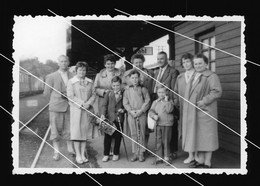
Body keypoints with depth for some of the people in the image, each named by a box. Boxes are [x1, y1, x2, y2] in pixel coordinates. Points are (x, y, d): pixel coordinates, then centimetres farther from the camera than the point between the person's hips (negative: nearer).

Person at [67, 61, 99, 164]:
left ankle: (83, 154, 16)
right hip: (76, 109, -3)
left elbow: (93, 95, 7)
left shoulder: (90, 82, 11)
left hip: (88, 110, 4)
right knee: (77, 131, -1)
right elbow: (71, 96, -8)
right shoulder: (71, 82, 0)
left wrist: (88, 103, -11)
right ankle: (78, 155, 7)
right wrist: (82, 104, -15)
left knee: (86, 131, 6)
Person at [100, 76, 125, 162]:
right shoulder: (108, 95, 6)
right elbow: (104, 105, 2)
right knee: (107, 136, 2)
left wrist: (123, 110, -12)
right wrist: (103, 114, -13)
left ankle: (116, 154, 24)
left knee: (118, 137, 8)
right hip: (109, 118, 0)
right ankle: (106, 154, 13)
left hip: (119, 119, 0)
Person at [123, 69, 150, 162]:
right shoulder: (127, 90, 6)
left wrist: (141, 111, -12)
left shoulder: (143, 89, 2)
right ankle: (135, 153, 14)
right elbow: (125, 102, 4)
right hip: (131, 115, 2)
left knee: (141, 134, 3)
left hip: (142, 114, -1)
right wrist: (131, 111, -9)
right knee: (133, 134, 5)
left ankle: (141, 153, 13)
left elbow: (147, 101, -2)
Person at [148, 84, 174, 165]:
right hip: (158, 124, 4)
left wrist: (166, 101, -19)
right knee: (158, 141, 10)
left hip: (167, 124, -4)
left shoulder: (169, 101, -3)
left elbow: (169, 110, -19)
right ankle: (159, 156, 21)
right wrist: (154, 115, -15)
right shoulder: (155, 102, 9)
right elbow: (150, 111, 4)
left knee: (166, 141, 2)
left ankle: (166, 157, 15)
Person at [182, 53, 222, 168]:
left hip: (205, 112, -7)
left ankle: (207, 163, 8)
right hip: (194, 113, 8)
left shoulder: (211, 76, -6)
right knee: (197, 136, 11)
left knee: (206, 136, -1)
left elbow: (217, 92, -17)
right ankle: (200, 160, 21)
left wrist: (203, 101, -20)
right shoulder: (194, 77, 18)